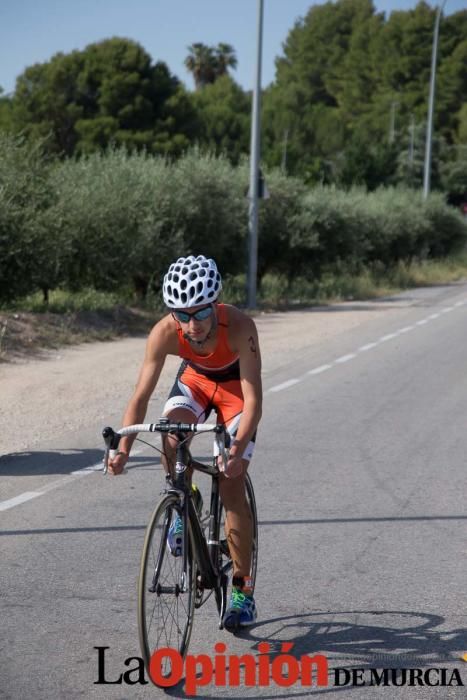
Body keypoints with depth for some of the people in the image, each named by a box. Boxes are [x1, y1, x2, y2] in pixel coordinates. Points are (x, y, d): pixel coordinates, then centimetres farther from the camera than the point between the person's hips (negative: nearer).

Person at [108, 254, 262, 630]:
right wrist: (123, 449, -40)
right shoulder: (165, 333, -32)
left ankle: (242, 589, 2)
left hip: (235, 385, -2)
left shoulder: (239, 326, -39)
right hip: (195, 378, 2)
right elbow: (141, 396, -28)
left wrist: (238, 449, -52)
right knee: (173, 427, -32)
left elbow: (253, 399, -39)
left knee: (231, 487, -10)